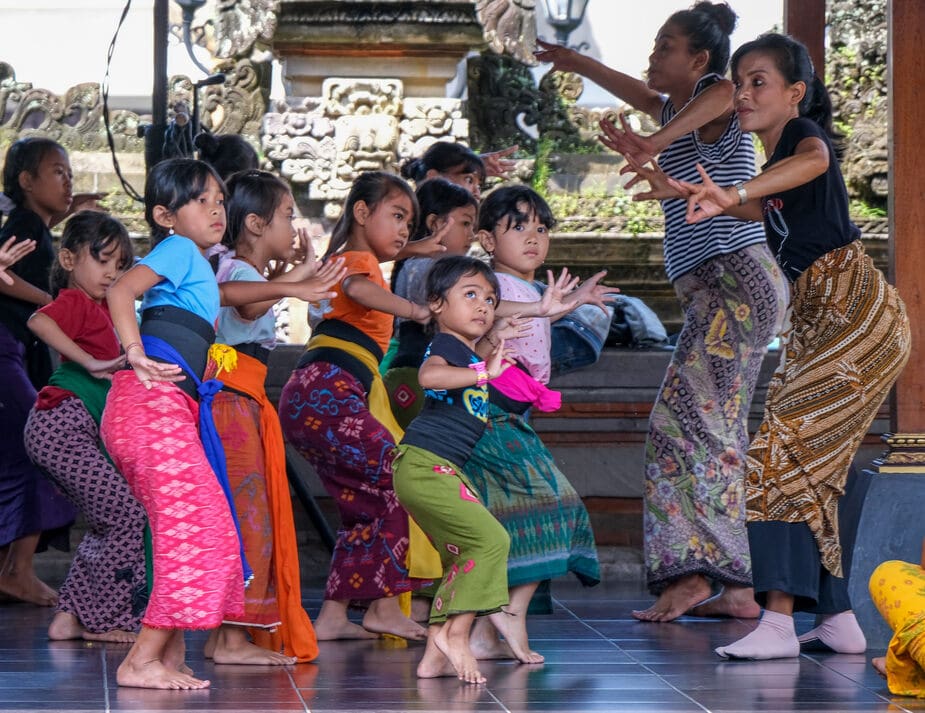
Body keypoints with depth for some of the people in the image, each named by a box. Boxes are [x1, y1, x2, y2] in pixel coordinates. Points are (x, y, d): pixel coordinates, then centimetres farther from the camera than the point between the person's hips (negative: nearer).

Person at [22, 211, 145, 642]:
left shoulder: (100, 310, 21)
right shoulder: (76, 301, -6)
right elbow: (39, 321, -28)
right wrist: (91, 362, -29)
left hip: (80, 431, 10)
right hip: (62, 424, -10)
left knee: (110, 524, 11)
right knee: (128, 515, -12)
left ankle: (70, 618, 13)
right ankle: (98, 620, -4)